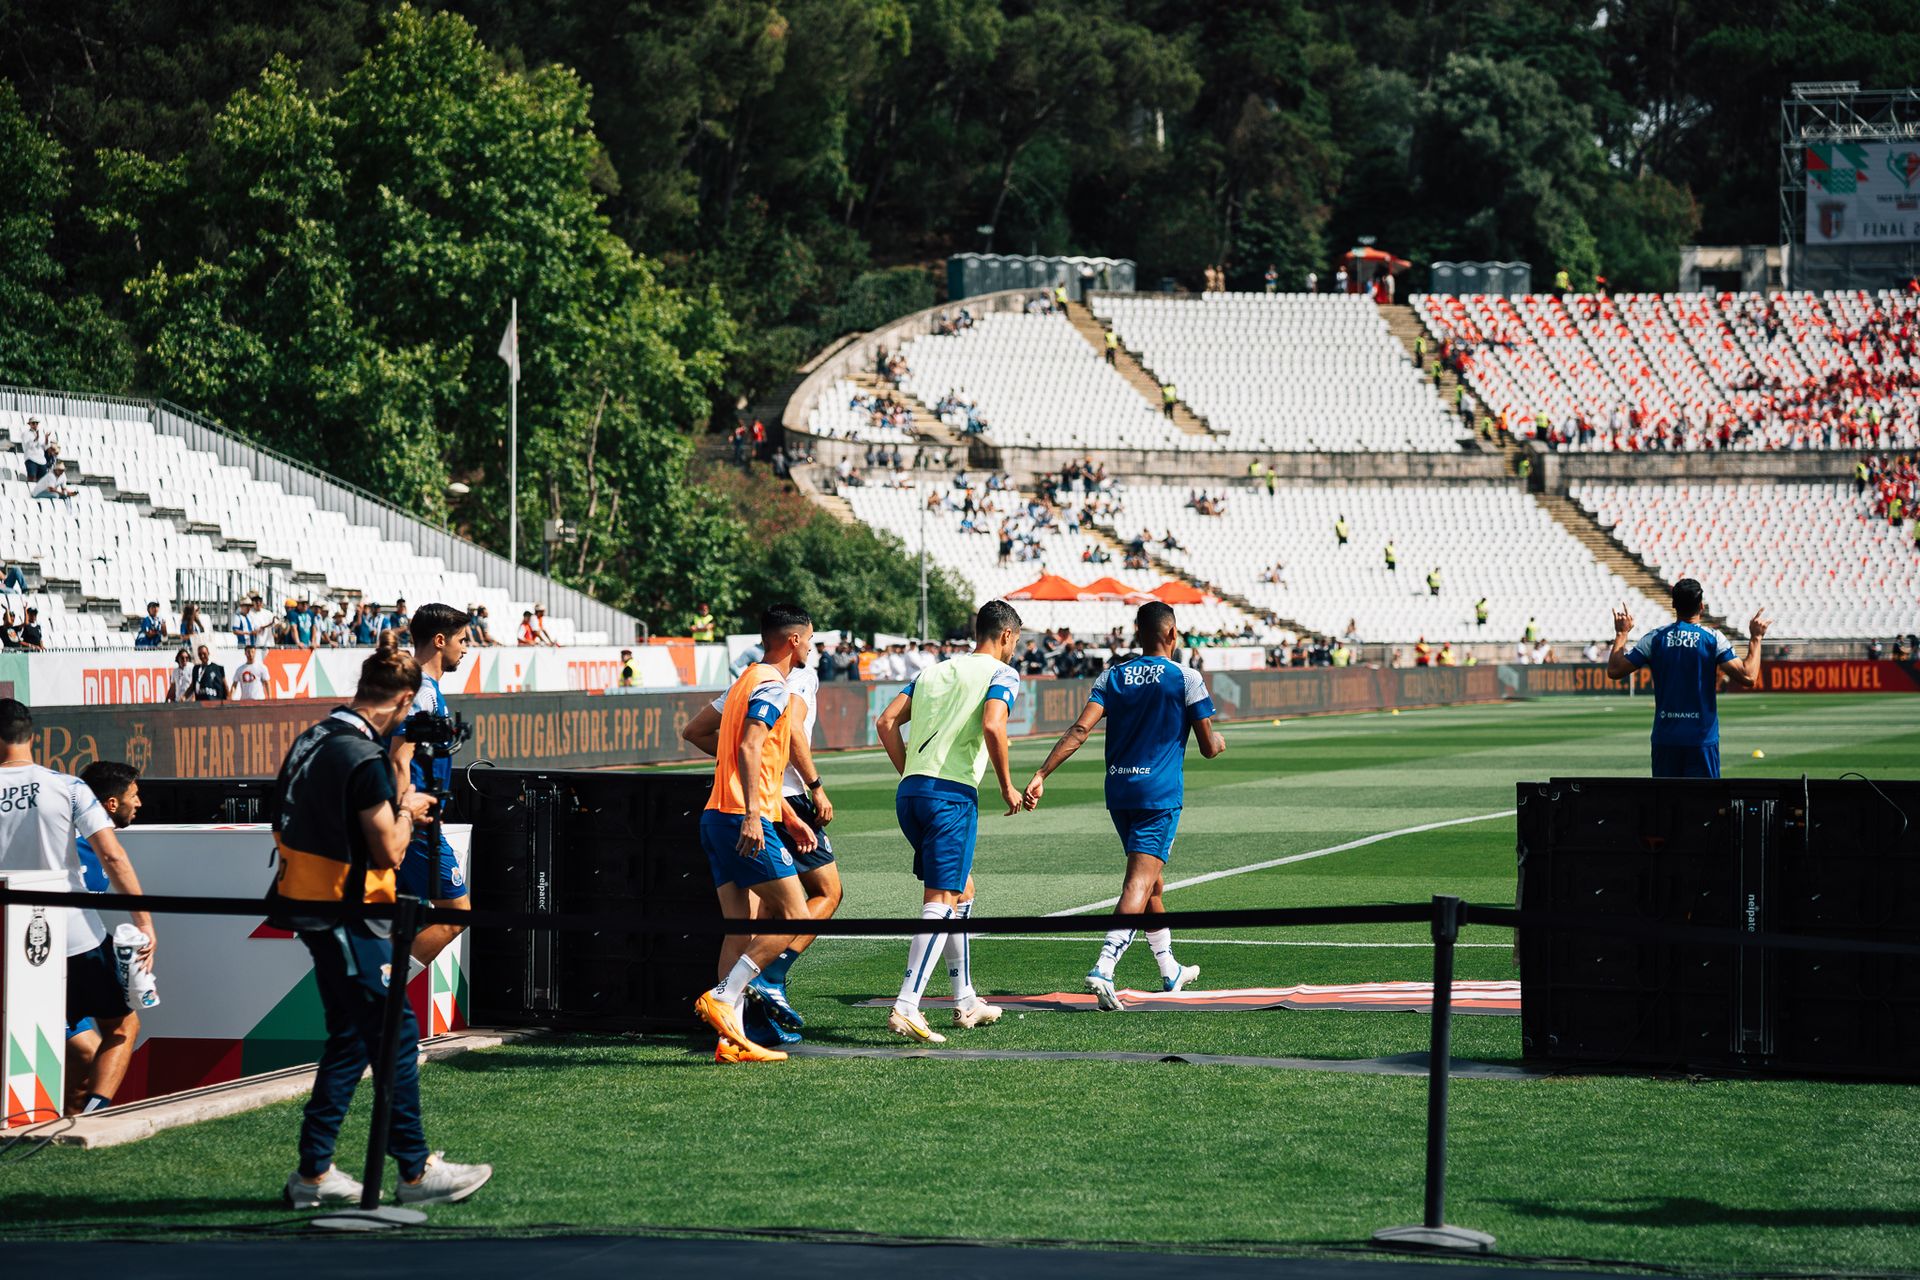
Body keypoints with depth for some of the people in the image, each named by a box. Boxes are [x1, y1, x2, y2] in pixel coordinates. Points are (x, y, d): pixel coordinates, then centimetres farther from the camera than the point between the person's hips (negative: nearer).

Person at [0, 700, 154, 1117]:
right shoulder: (67, 787, -5)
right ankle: (95, 1108, -11)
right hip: (79, 937, -2)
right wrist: (144, 924, -9)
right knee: (122, 1026, 11)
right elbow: (112, 857, -11)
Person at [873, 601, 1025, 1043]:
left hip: (910, 791, 7)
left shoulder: (935, 671, 21)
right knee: (940, 903, -8)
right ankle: (906, 1008, -19)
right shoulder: (1001, 674, 2)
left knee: (962, 890, 22)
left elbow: (887, 721, 13)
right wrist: (1007, 787, -5)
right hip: (953, 794, -7)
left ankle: (965, 1002, 26)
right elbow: (992, 725, -16)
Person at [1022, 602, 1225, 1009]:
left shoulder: (1112, 677, 6)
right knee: (1140, 884, -12)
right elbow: (1208, 747, -2)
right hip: (1160, 793, -5)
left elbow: (1081, 728, -7)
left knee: (1150, 880, 21)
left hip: (1119, 793, 5)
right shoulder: (1186, 679, -4)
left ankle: (1170, 971, 33)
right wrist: (1219, 742, 23)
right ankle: (1103, 970, -30)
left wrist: (1042, 774, -11)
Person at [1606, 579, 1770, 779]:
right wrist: (1756, 638, 1)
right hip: (1702, 738, -2)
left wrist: (1621, 633, 18)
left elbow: (1614, 670, 4)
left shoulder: (1655, 638, 1)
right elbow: (1748, 678, -11)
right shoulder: (1713, 639, -5)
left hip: (1665, 738, 2)